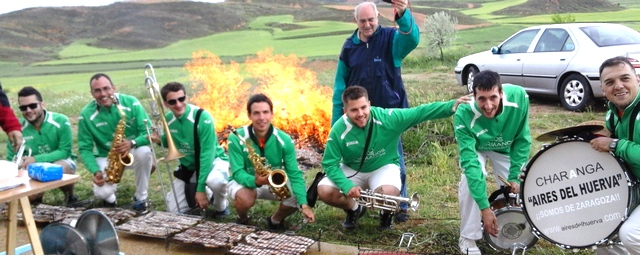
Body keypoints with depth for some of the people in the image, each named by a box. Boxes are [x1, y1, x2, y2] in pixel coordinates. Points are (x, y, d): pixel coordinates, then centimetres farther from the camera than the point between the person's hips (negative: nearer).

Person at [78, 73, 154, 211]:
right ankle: (110, 198, 16)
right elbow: (85, 148, -8)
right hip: (106, 157, 0)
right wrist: (96, 171, -25)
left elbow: (148, 132, -15)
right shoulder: (86, 115, -11)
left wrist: (132, 143, -36)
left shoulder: (131, 102, -14)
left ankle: (140, 198, -13)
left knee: (144, 151, -36)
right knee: (102, 192, -27)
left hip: (132, 153, 0)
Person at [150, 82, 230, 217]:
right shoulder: (167, 120, -7)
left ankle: (221, 206, -6)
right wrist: (160, 140, -12)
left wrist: (201, 188, -28)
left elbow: (207, 154, -26)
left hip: (213, 161, -5)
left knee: (215, 181, -41)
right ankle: (192, 192, 29)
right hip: (188, 167, 6)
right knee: (173, 210, -1)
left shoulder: (203, 118, -25)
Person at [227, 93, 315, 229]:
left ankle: (275, 220, 12)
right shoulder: (236, 138, -22)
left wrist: (304, 204, -30)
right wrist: (255, 181, -45)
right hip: (244, 181, -3)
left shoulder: (284, 140, -16)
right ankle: (243, 219, 2)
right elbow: (237, 172, -23)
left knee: (297, 197, -21)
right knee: (245, 198, -36)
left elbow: (294, 174, -18)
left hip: (274, 183, 3)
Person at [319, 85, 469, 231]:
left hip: (384, 167, -2)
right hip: (353, 170, 2)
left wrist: (452, 106, -36)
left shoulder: (387, 118, -24)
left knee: (388, 193, -36)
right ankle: (354, 209, 13)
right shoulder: (338, 130, -22)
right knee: (324, 191, -21)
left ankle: (387, 213, 5)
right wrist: (347, 186, -32)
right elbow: (330, 164, -18)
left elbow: (420, 112, -25)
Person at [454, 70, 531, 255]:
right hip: (475, 148, -2)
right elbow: (470, 162, -41)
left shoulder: (519, 97, -34)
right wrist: (485, 208, -43)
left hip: (506, 148, 3)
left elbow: (522, 139, -19)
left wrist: (515, 175, -22)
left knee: (517, 189, -11)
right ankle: (468, 238, -12)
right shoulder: (464, 116, -40)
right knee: (470, 179, -30)